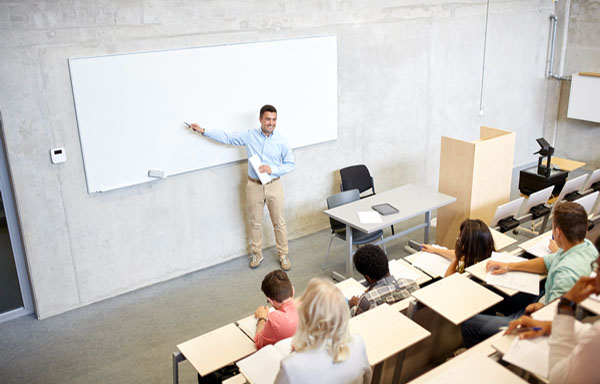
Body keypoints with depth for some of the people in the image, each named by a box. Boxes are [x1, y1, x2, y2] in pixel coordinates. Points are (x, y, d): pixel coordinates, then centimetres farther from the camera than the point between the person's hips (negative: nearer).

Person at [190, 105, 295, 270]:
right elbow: (227, 137, 2)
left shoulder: (281, 141, -6)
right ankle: (256, 254, 30)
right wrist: (203, 131, -2)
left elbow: (290, 163, -1)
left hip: (274, 186, -1)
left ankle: (283, 255, 23)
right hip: (254, 186, 1)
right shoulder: (249, 135, -3)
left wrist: (272, 169, -16)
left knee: (279, 223, 7)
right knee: (255, 223, 12)